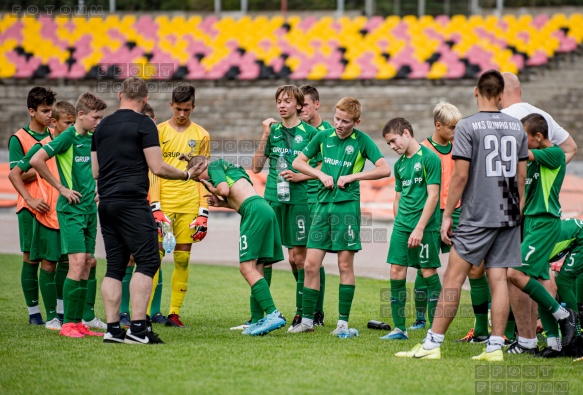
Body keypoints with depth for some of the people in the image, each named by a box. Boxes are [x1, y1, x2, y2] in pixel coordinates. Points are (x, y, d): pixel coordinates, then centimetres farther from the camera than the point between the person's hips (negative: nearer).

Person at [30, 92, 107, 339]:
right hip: (71, 208, -7)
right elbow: (36, 161, -22)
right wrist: (61, 187, -15)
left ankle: (78, 322, 10)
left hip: (90, 208, 7)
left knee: (86, 264, 6)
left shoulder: (93, 139, 11)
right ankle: (67, 324, -11)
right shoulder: (68, 137, -11)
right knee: (77, 262, -14)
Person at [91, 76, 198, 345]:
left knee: (114, 267, 9)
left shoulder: (103, 126, 14)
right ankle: (137, 328, -15)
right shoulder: (143, 124, -5)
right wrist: (186, 175, 7)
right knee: (147, 262, -6)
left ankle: (112, 328, 4)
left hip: (106, 203, 7)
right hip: (133, 202, -7)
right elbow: (157, 167, -9)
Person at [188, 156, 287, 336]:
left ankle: (273, 314, -24)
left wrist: (212, 189, 11)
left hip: (255, 211, -10)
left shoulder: (214, 166, 8)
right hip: (265, 209, 10)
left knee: (247, 267, -14)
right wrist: (221, 203, 23)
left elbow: (225, 190, -9)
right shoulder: (228, 169, 32)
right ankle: (257, 320, 4)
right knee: (255, 269, 8)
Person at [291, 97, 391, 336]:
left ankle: (343, 323, 6)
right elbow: (298, 162, 14)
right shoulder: (323, 137, 7)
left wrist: (352, 177, -11)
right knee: (311, 264, 1)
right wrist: (321, 174, -1)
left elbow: (384, 170, -9)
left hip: (347, 205, -4)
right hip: (323, 203, 4)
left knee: (345, 265, -1)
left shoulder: (362, 141, -2)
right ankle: (307, 320, 9)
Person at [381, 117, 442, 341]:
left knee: (428, 272, -3)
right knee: (396, 272, 2)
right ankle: (399, 328, 8)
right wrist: (399, 224, 13)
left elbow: (433, 196, -13)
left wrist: (420, 228, -17)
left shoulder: (429, 158, -8)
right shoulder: (400, 164, 14)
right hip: (401, 226, 7)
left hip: (426, 226, -7)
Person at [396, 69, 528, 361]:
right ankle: (495, 346, 2)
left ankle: (433, 344, -2)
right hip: (509, 216, 5)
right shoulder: (516, 127, 8)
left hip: (477, 216, -5)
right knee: (498, 279, 6)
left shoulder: (468, 127, -7)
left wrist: (447, 215, -4)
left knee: (453, 277, -3)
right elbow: (521, 176, 12)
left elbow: (460, 176, -10)